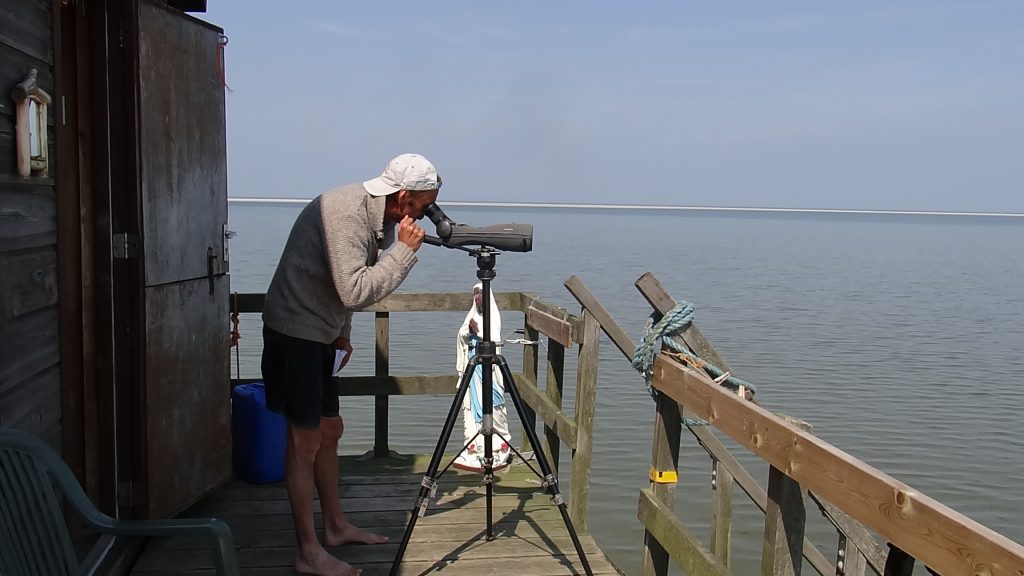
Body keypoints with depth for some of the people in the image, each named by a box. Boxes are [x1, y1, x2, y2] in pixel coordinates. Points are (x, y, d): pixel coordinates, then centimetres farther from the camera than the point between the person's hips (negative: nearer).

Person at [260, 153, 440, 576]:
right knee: (306, 438, -5)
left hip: (320, 332, 10)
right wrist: (404, 250, -24)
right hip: (295, 331, -9)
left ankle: (336, 526, 30)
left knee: (329, 429, 16)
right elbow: (354, 291, -30)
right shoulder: (345, 211, -23)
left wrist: (342, 332, 15)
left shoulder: (376, 214, 6)